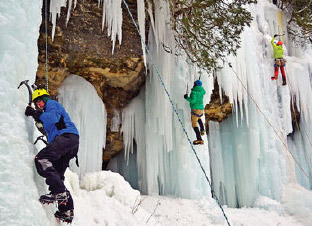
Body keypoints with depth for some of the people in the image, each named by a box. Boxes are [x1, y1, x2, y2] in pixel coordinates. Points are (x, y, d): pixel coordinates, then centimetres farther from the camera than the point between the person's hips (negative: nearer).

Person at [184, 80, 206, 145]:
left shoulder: (194, 91, -12)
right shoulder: (202, 90, 9)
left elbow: (193, 100, -22)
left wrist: (186, 97, -5)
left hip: (195, 108, -8)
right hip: (201, 108, 8)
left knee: (194, 124, -12)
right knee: (198, 118, 39)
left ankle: (199, 139, -23)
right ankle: (202, 130, 35)